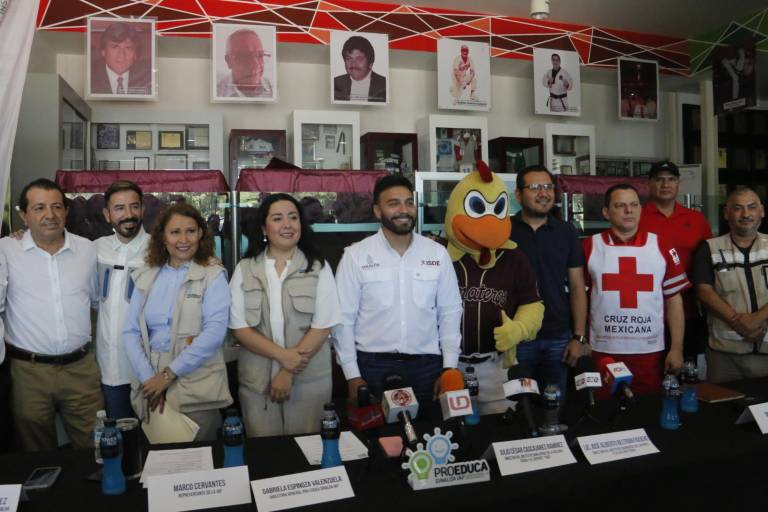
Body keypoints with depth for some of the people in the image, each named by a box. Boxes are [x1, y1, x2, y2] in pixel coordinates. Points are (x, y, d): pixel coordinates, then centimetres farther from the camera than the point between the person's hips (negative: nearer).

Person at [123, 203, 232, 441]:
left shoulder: (213, 276, -4)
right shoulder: (146, 277, 8)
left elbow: (214, 332, -14)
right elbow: (130, 332, 4)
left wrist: (169, 374, -15)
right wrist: (148, 378, -9)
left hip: (197, 388, -3)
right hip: (149, 385, 4)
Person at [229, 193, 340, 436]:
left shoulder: (318, 268, 0)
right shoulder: (245, 269, 3)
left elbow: (322, 326, -6)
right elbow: (239, 327, -3)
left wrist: (289, 373, -12)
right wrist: (283, 356, -15)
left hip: (309, 379, -1)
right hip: (257, 380, 1)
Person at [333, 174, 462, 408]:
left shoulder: (438, 253, 1)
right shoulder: (355, 255, -5)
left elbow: (450, 312, 5)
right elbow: (343, 318, -3)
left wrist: (450, 368, 1)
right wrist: (352, 375, -5)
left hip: (426, 366, 2)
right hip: (373, 366, -2)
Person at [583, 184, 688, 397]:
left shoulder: (660, 247, 3)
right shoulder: (590, 247, -1)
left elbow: (673, 299, 5)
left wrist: (677, 348, 1)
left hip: (650, 351, 1)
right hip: (603, 351, -1)